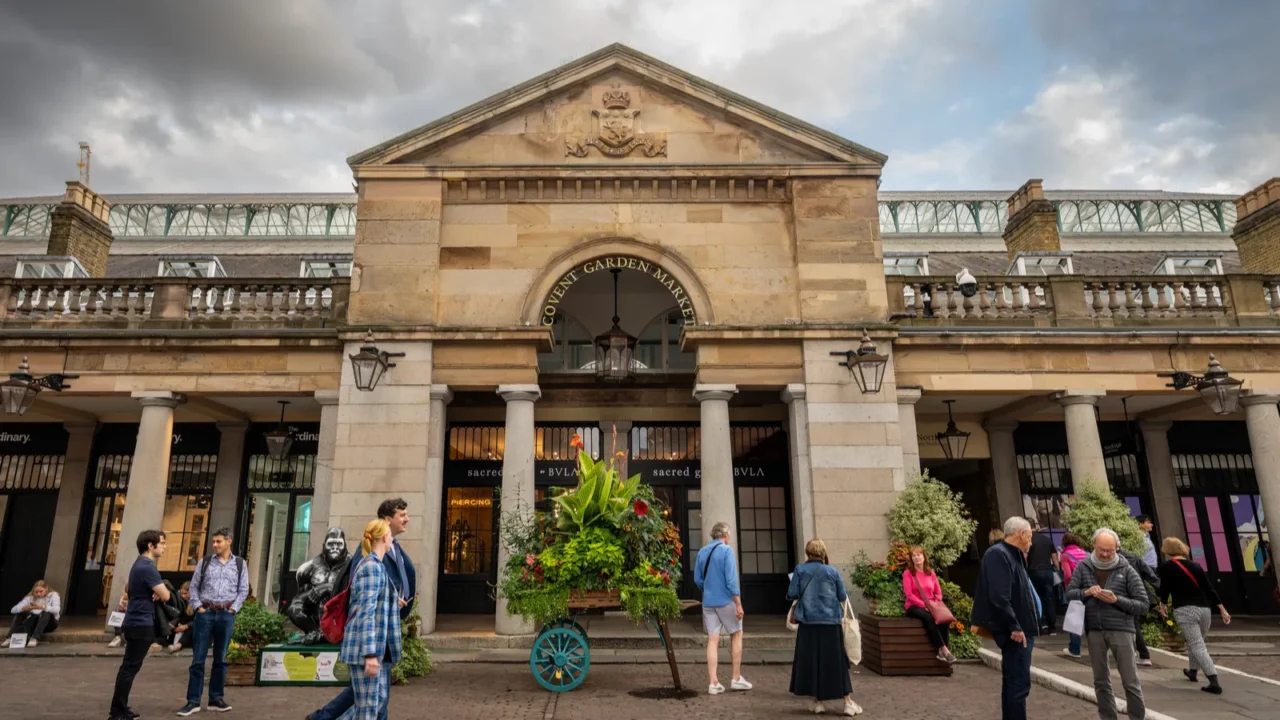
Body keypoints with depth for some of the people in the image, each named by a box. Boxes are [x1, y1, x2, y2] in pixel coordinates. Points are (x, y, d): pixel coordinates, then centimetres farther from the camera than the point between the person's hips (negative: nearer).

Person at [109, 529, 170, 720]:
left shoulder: (139, 564, 12)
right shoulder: (147, 567, -20)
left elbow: (128, 588, 28)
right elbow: (165, 596, -23)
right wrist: (162, 589, 0)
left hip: (135, 622, 10)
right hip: (141, 624, -10)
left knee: (128, 666, 15)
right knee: (131, 667, -5)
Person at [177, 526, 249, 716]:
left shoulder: (240, 564, 4)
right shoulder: (205, 562, 4)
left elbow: (243, 590, 5)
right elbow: (194, 586, 5)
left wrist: (233, 608, -4)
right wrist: (198, 607, -4)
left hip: (226, 615, 0)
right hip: (205, 613, 0)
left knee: (220, 659, 8)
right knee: (198, 659, 1)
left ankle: (216, 699, 17)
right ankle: (193, 701, 8)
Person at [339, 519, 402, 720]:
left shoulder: (374, 565, 15)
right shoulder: (372, 566, -15)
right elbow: (366, 612, -21)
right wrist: (370, 654, -24)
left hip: (379, 647, 10)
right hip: (367, 648, -10)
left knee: (381, 699, 13)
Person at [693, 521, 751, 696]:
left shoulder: (702, 552, 6)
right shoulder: (726, 550, -11)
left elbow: (697, 579, 10)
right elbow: (731, 579, -16)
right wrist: (739, 604, -14)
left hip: (708, 602, 5)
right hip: (726, 601, -5)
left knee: (712, 640, 6)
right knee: (736, 635, 12)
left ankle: (713, 683, 4)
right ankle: (736, 678, 16)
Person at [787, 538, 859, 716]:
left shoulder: (799, 570, -3)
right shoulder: (832, 571, -2)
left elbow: (792, 594, -3)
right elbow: (843, 597, 4)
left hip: (808, 622, 0)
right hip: (831, 622, 0)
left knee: (811, 661, 9)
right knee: (836, 661, 8)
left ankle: (817, 702, 13)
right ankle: (848, 702, 10)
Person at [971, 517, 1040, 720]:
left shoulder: (1011, 555, 17)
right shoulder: (998, 554, -16)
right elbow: (999, 597, -25)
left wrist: (1022, 627, 17)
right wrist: (1014, 627, -22)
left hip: (1020, 630, 10)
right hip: (1015, 633, -10)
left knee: (1012, 683, 15)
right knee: (1019, 684, -6)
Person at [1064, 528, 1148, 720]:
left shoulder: (1127, 570, -2)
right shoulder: (1083, 567, 5)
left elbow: (1143, 605, -3)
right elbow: (1069, 593, 6)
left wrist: (1116, 600, -17)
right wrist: (1086, 592, -13)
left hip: (1121, 630, -3)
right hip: (1094, 631, 3)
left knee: (1131, 681, 4)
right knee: (1101, 681, 13)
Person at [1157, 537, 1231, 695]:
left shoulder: (1166, 567, -1)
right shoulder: (1195, 565, 11)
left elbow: (1164, 588, 6)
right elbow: (1209, 588, 7)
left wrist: (1163, 605, 23)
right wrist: (1222, 609, 10)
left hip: (1185, 610, -6)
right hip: (1204, 609, 6)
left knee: (1197, 646, -8)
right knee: (1195, 642, 24)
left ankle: (1214, 683, -17)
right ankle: (1192, 671, 38)